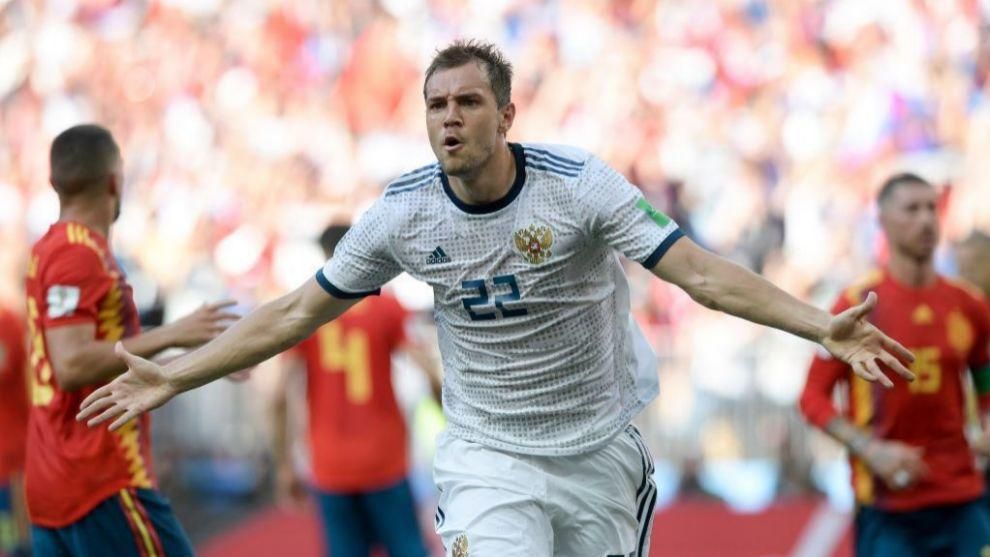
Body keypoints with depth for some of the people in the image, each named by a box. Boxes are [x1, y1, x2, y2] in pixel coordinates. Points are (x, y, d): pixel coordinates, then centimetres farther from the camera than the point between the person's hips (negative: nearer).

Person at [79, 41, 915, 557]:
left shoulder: (579, 186, -15)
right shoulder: (403, 213, -8)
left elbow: (700, 272, -18)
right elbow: (298, 312, 2)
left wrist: (824, 328, -29)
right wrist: (174, 378, 1)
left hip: (599, 450, 0)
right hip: (487, 455, 0)